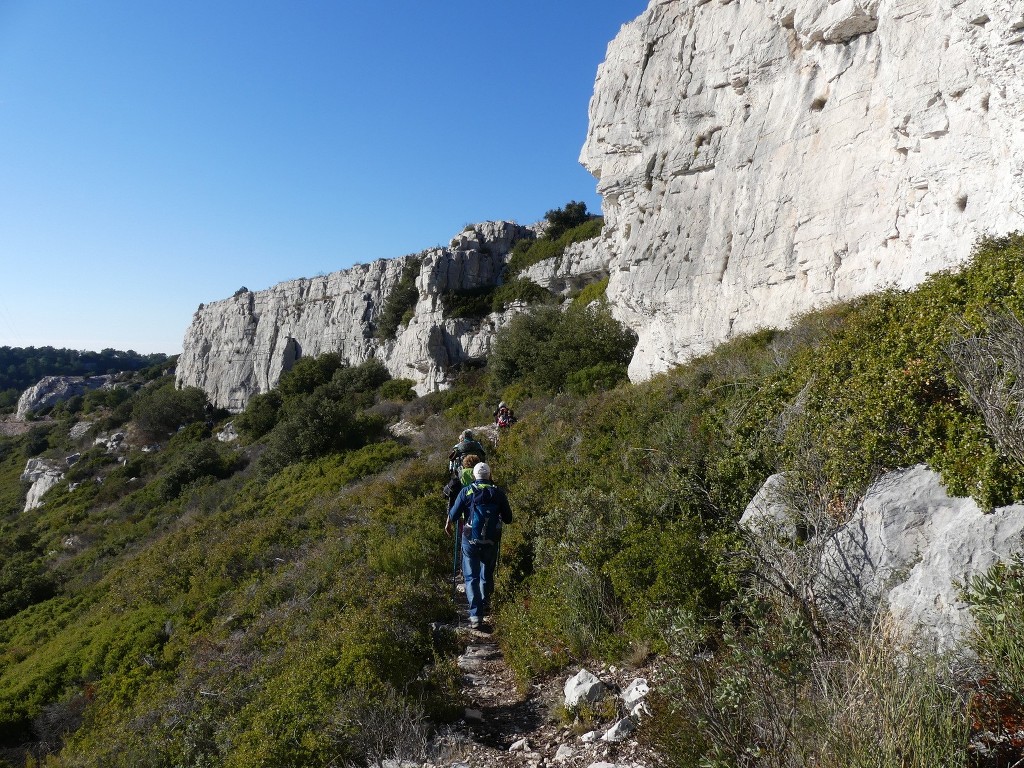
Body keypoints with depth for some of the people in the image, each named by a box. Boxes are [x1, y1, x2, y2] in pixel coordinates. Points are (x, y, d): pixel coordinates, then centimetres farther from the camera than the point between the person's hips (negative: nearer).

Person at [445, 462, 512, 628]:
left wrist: (448, 525, 17)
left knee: (471, 577, 4)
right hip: (491, 542, 2)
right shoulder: (498, 493, 0)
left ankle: (475, 614, -4)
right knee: (487, 575, 22)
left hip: (470, 541, -2)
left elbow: (453, 515, -5)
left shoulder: (466, 491, -4)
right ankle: (485, 605, 30)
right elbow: (508, 518, 4)